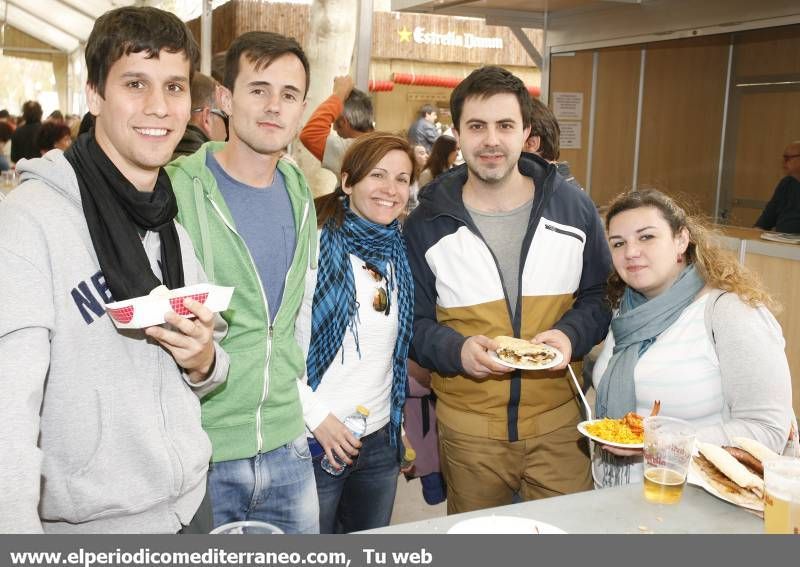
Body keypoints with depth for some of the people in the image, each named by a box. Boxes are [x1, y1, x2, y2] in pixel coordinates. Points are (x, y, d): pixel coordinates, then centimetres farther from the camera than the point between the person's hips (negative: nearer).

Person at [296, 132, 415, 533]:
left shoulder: (400, 252, 5)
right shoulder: (314, 246, -13)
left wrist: (397, 428, 14)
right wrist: (315, 414, -16)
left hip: (380, 439, 6)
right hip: (315, 439, -6)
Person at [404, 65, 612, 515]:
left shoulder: (574, 208, 0)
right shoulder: (427, 224, -2)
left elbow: (601, 296, 8)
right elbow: (413, 322, 1)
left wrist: (572, 335, -13)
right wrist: (456, 351, -19)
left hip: (558, 423, 0)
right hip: (467, 430, 0)